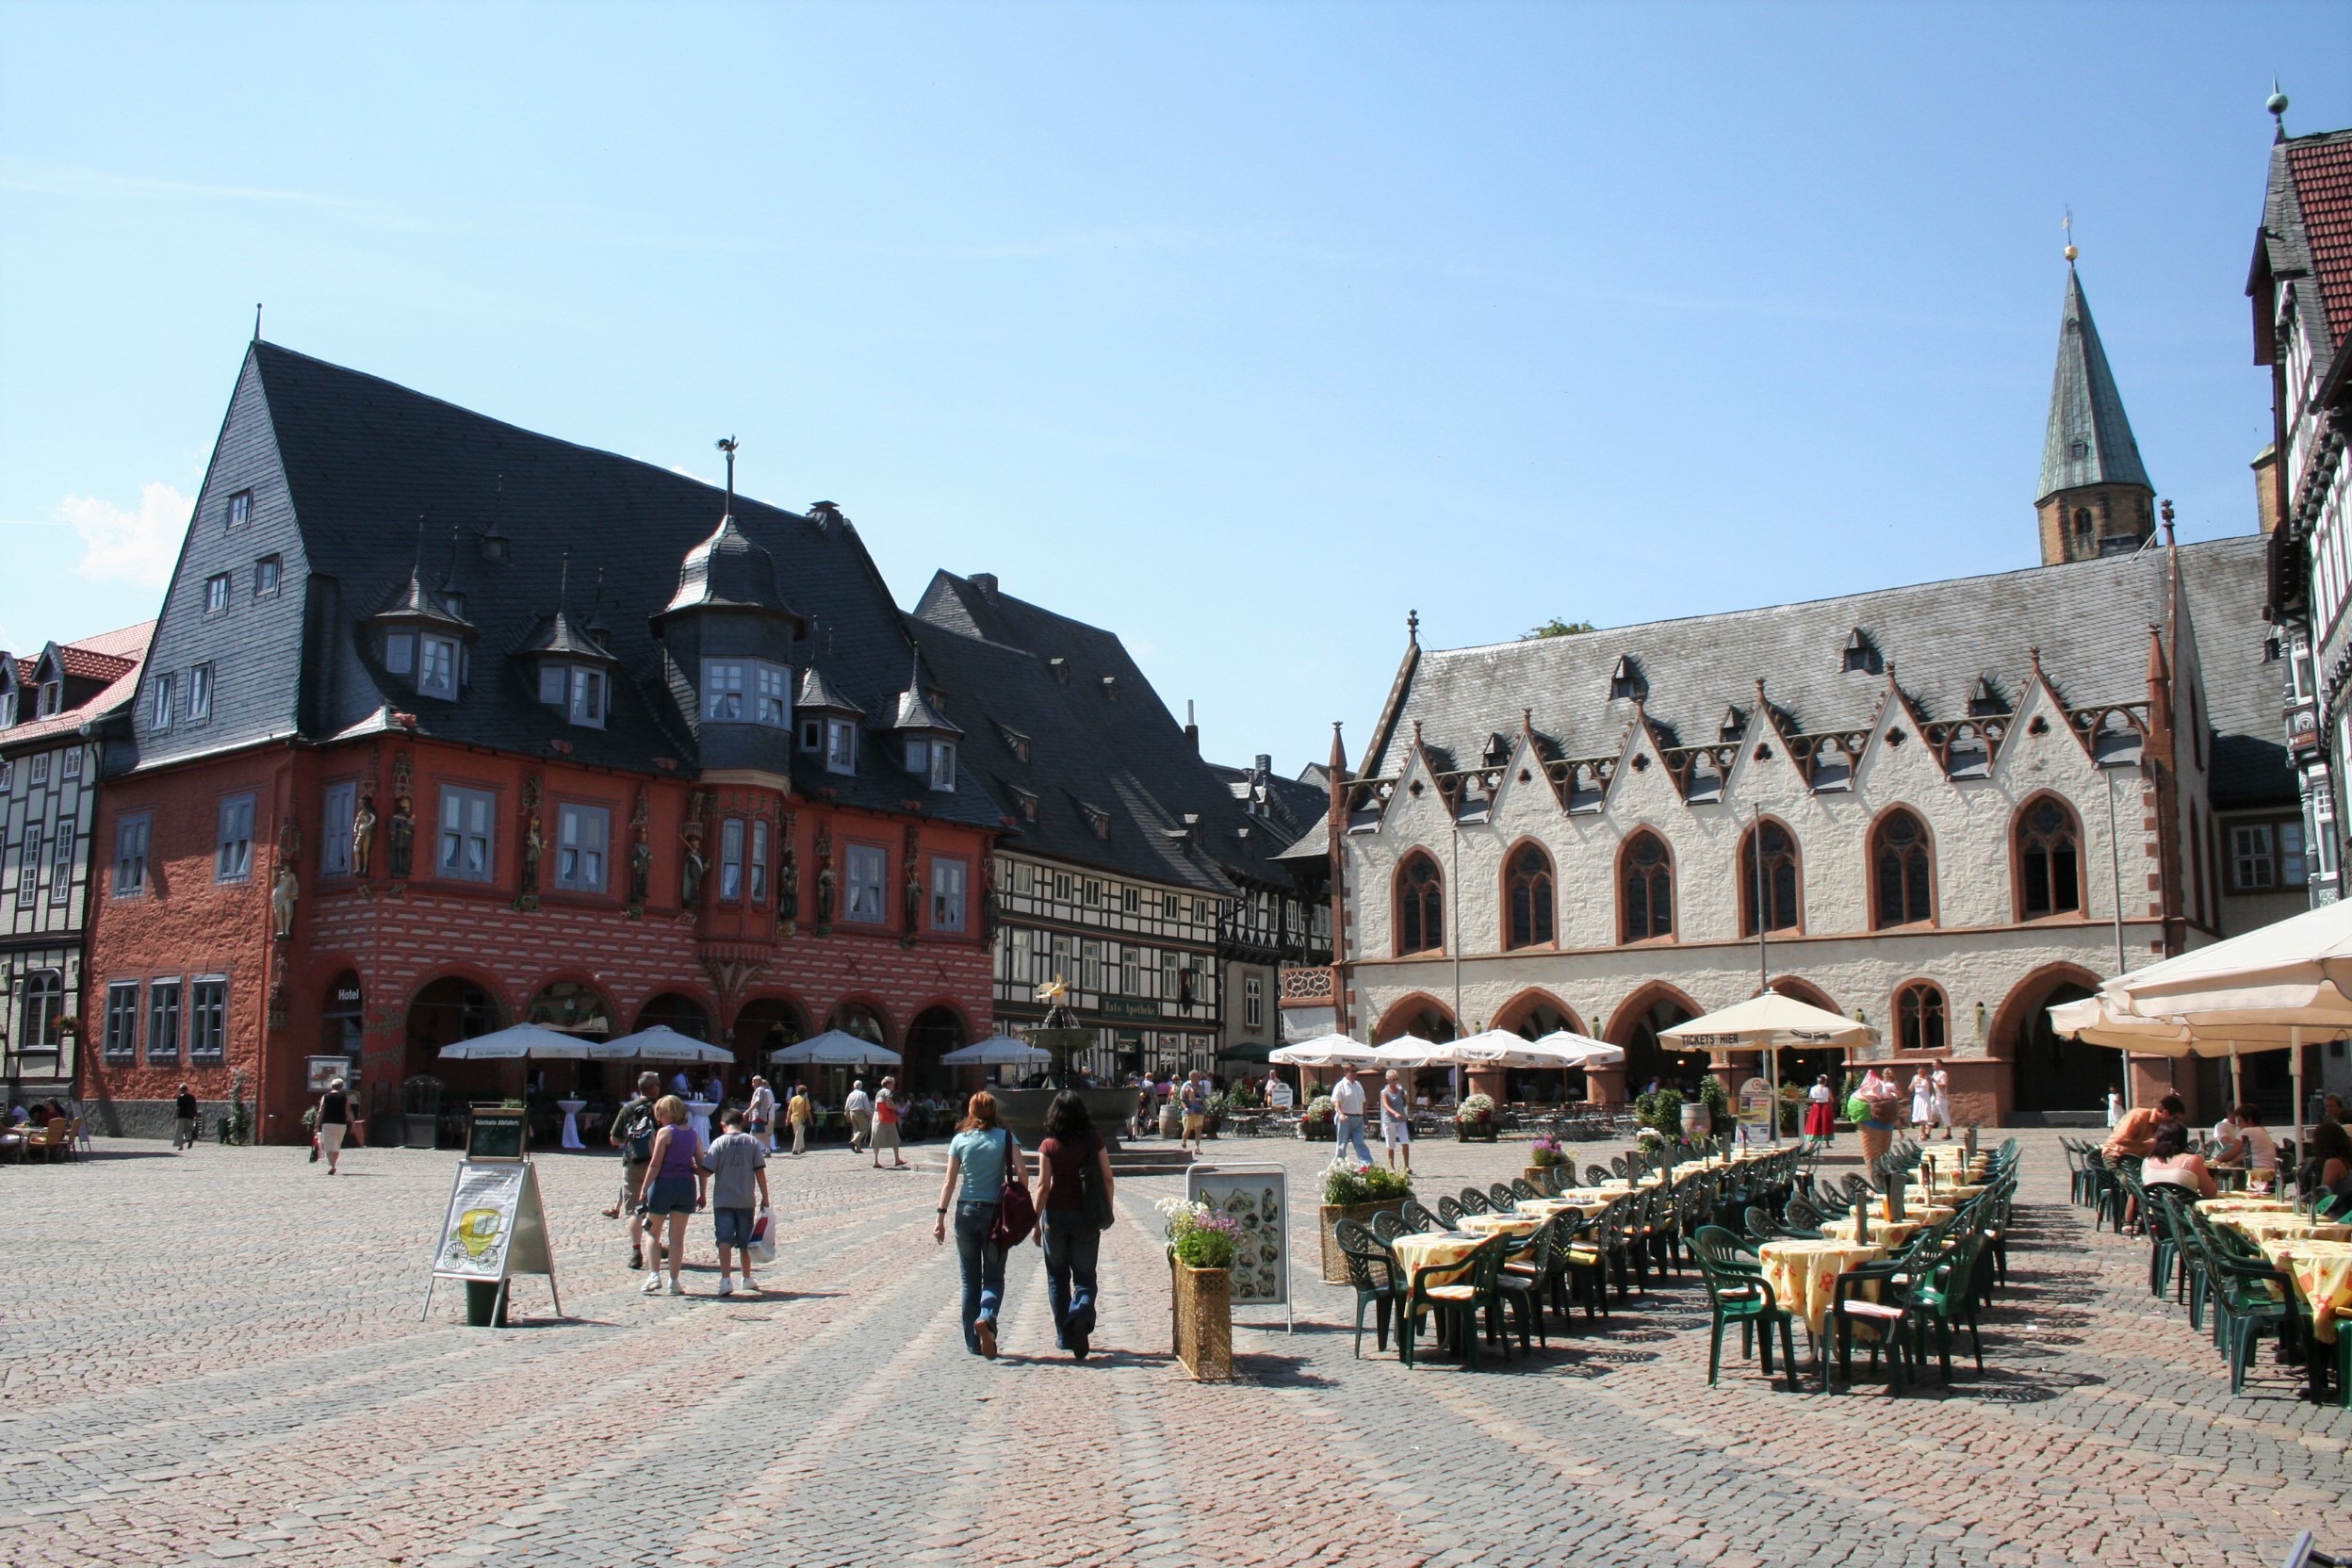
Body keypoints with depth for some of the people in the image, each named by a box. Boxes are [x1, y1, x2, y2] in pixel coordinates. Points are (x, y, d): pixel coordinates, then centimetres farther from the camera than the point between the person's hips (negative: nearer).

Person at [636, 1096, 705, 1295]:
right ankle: (674, 1282, 9)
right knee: (677, 1237, 9)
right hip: (687, 1186, 4)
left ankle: (654, 1274, 1)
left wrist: (644, 1190, -6)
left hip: (664, 1184, -4)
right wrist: (703, 1193, 13)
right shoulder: (693, 1134, 8)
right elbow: (701, 1166, 8)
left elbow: (655, 1164, -11)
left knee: (653, 1233, 11)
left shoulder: (665, 1132, -8)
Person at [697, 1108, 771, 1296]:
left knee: (724, 1239, -5)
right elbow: (760, 1171, -2)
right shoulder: (752, 1142, -1)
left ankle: (725, 1279, -19)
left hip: (723, 1200, -2)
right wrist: (764, 1197, 4)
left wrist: (697, 1166, 12)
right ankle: (747, 1278, 28)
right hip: (746, 1200, 2)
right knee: (745, 1241, 15)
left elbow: (707, 1171, -10)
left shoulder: (719, 1142, -6)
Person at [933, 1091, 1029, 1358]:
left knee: (970, 1279, 12)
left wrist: (941, 1217, 2)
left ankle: (973, 1342, 13)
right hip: (995, 1212, -1)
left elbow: (950, 1181, -1)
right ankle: (986, 1318, -22)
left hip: (965, 1212, 1)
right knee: (994, 1277, 7)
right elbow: (1021, 1172, -11)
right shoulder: (1006, 1138, -2)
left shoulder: (959, 1140, 1)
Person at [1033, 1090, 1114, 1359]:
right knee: (1084, 1277, 8)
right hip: (1086, 1217, 1)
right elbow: (1107, 1179, -2)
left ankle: (1064, 1335, 18)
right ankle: (1082, 1315, -20)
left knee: (1057, 1277, 15)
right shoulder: (1094, 1141, -3)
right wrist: (1107, 1212, 10)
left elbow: (1043, 1185, -8)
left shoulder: (1049, 1145, -6)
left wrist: (1036, 1222, -2)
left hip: (1055, 1216, 0)